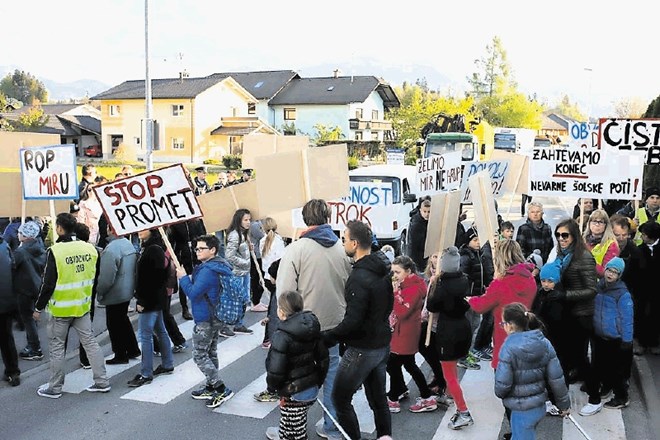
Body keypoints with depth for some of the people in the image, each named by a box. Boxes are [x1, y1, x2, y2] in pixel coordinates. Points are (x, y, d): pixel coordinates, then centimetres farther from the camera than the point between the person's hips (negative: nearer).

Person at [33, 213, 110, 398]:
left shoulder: (55, 251, -17)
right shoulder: (90, 248, 0)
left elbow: (48, 283, -15)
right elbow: (95, 279, 9)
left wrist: (38, 308, -4)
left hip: (61, 308, -5)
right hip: (83, 306, 5)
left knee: (56, 347, 8)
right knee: (90, 342, 12)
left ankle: (54, 388, 18)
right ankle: (102, 381, 15)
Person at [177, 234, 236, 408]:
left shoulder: (207, 270, -24)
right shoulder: (221, 266, 8)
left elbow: (193, 293, -23)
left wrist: (183, 277, -11)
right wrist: (191, 279, 6)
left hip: (205, 319, -10)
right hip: (217, 317, 10)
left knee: (200, 355, -3)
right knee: (211, 353, 18)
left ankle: (222, 390, -5)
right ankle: (210, 388, 28)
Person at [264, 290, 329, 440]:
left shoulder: (282, 336, -25)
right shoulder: (312, 328, -2)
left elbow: (275, 370, -24)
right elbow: (323, 359, 5)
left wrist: (272, 387, -5)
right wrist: (318, 381, 17)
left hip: (294, 392, -8)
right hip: (313, 388, 8)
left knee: (295, 424, 10)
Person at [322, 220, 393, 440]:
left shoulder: (358, 278, -24)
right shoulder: (383, 269, 3)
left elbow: (352, 322, -26)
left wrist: (325, 337, -18)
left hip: (362, 349, -8)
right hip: (383, 344, 8)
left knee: (340, 398, 6)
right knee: (378, 396, 18)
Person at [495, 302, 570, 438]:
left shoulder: (509, 348, -21)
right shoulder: (544, 343, -5)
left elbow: (502, 385, -20)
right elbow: (556, 378, -2)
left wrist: (499, 392, 3)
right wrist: (564, 404, 10)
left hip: (521, 411, -6)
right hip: (540, 406, 6)